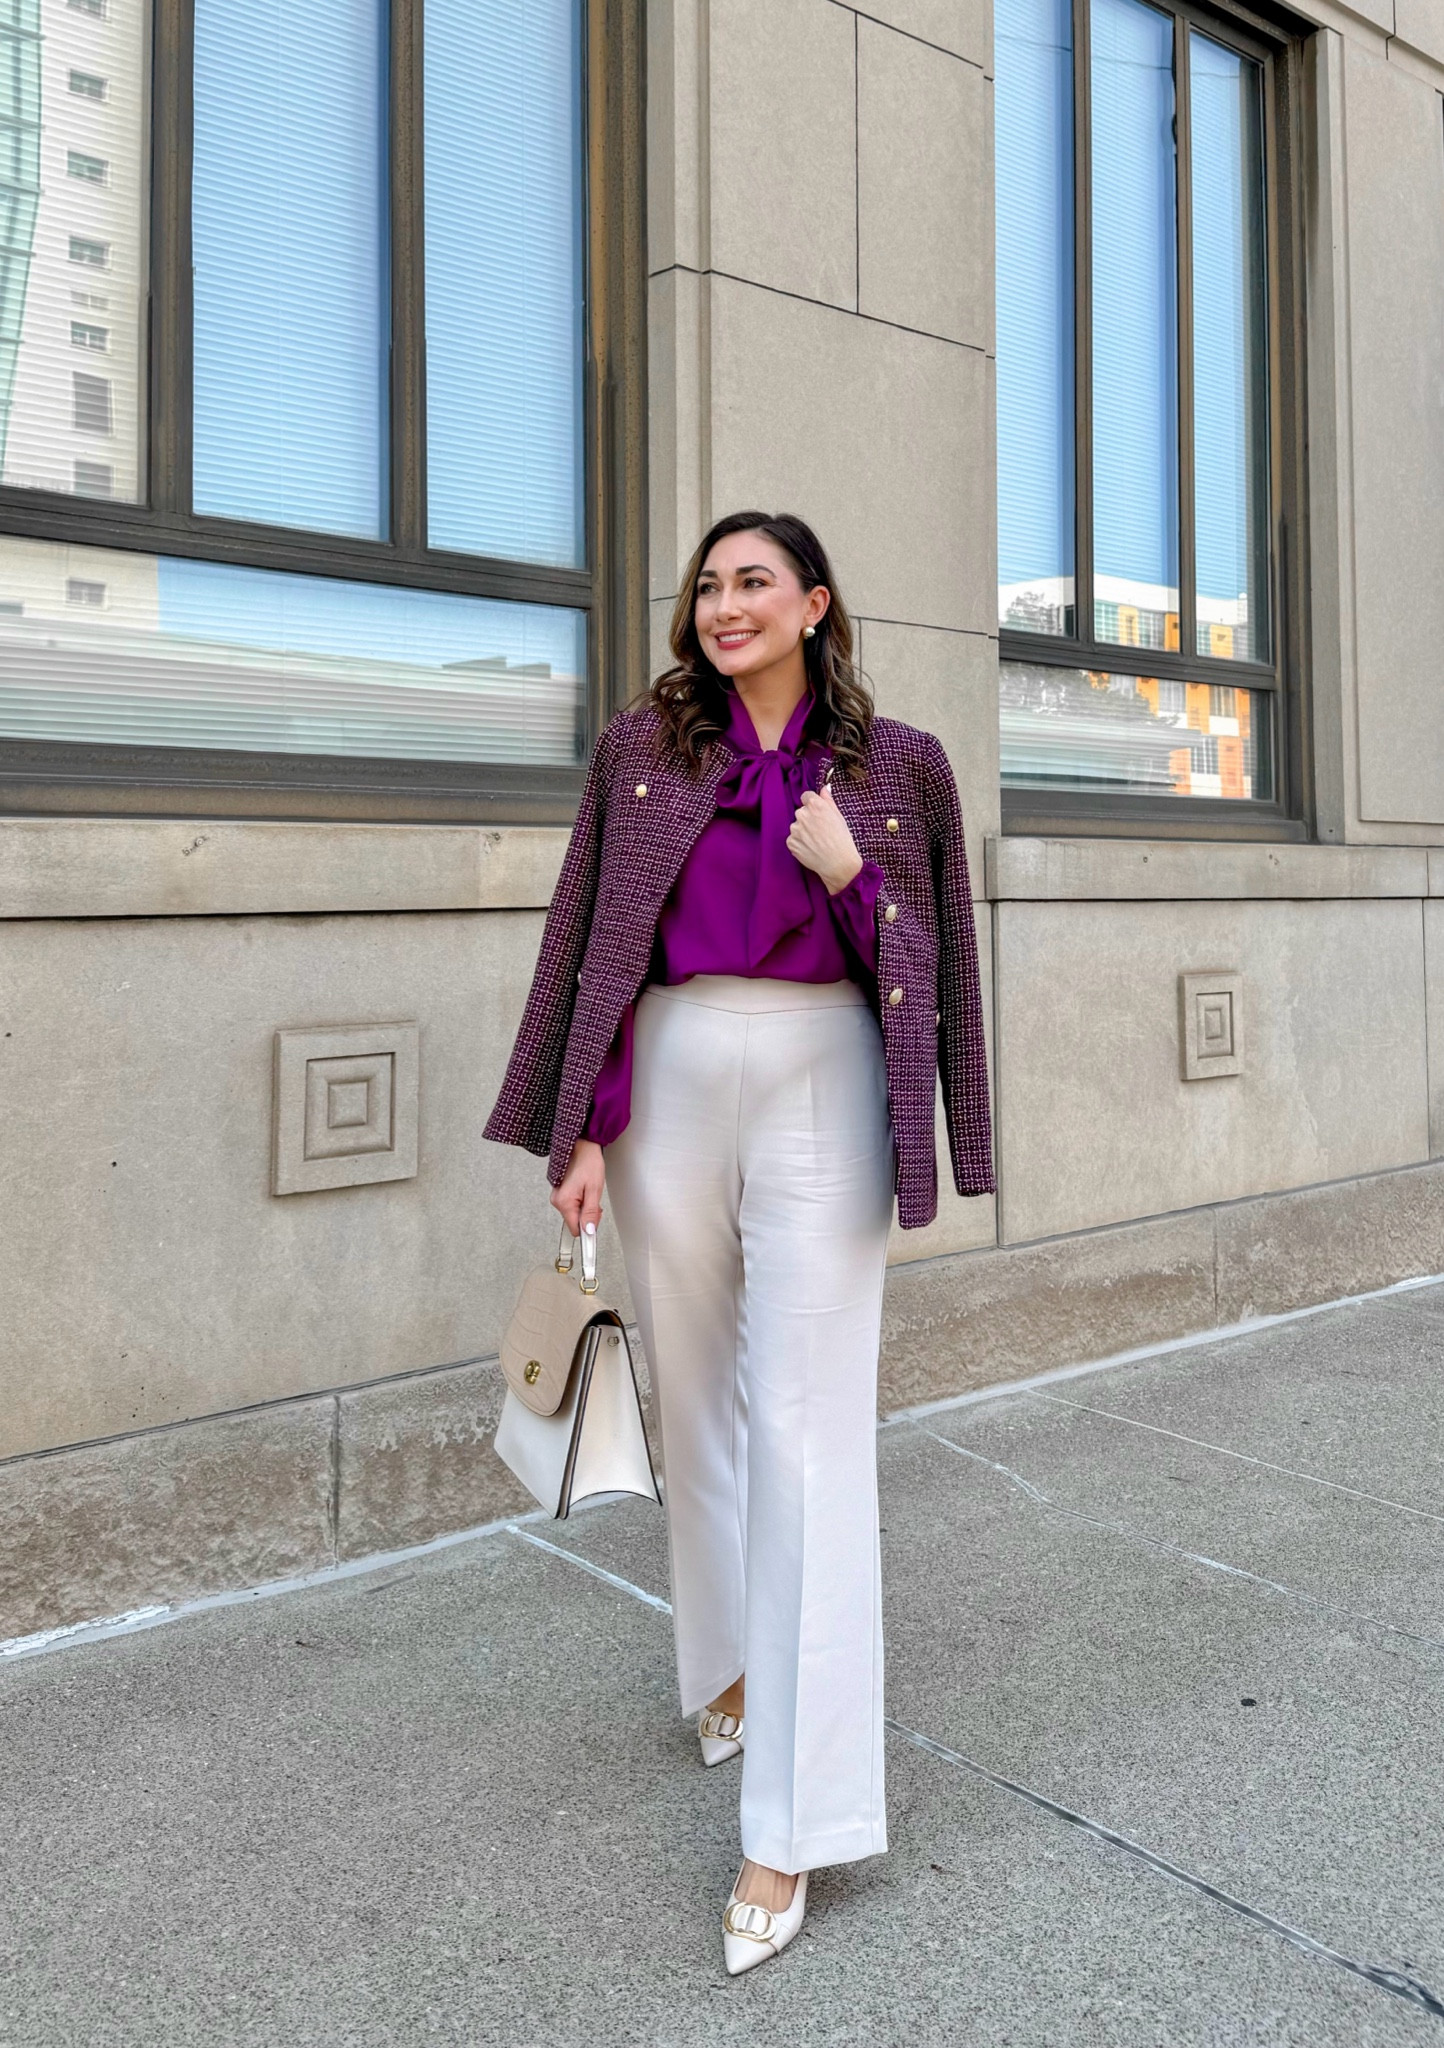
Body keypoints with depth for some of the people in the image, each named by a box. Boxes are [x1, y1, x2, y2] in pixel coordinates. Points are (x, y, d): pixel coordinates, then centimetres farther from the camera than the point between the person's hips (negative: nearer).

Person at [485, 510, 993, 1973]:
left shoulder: (893, 763, 5)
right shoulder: (641, 749, 7)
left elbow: (925, 958, 8)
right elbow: (590, 939, 5)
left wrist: (848, 874, -10)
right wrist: (581, 1127, -1)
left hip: (820, 1086, -2)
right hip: (673, 1083, 3)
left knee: (809, 1427, -6)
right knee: (694, 1396, 13)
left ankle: (792, 1825, 0)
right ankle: (731, 1664, 37)